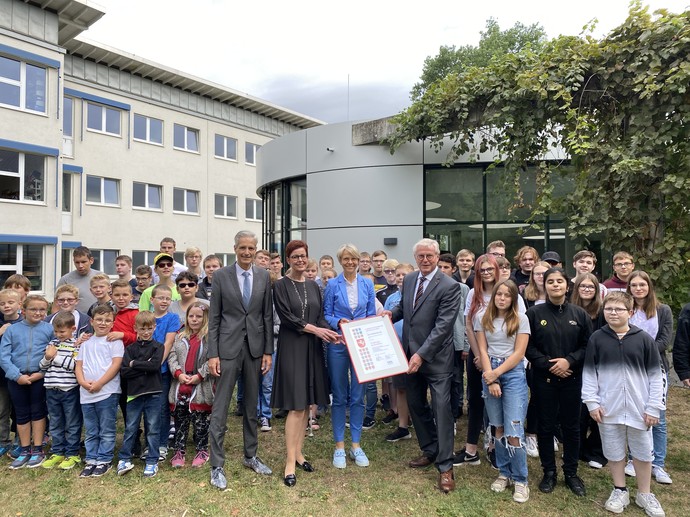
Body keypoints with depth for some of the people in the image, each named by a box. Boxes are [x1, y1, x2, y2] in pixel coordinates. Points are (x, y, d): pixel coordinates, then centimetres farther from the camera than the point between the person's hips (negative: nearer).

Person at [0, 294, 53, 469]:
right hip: (16, 378, 2)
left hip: (39, 377, -2)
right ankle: (25, 451, 25)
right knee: (21, 414, 12)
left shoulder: (50, 329, -3)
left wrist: (42, 373, -14)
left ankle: (38, 450, 19)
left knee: (37, 412, 8)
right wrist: (17, 375, -12)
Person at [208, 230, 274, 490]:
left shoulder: (264, 276, 3)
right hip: (228, 347, -3)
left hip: (255, 347, 3)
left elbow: (267, 315, 5)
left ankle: (251, 456, 31)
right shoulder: (221, 275, -4)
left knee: (252, 405, 15)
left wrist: (268, 351, 2)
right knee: (220, 407, 1)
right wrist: (212, 354, -7)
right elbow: (214, 318, -3)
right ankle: (217, 466, 14)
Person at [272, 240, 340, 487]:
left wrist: (330, 332, -10)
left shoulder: (313, 286, 11)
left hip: (312, 347, 6)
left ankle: (298, 452, 23)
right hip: (292, 347, -5)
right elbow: (286, 316, -12)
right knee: (296, 406, -8)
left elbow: (320, 316, 9)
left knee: (307, 404, 10)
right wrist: (314, 329, -17)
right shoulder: (281, 285, -4)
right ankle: (290, 462, 1)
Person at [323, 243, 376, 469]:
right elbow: (326, 315, 0)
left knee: (358, 396, 7)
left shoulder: (367, 285, 5)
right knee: (339, 397, 6)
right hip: (338, 344, -2)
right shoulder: (332, 285, -2)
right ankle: (339, 445, 18)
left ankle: (355, 444, 21)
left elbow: (372, 315, 9)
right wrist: (338, 322, -19)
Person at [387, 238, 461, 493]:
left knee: (441, 410, -1)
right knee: (416, 405, 18)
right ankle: (429, 450, 38)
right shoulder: (408, 280, 6)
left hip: (436, 358, -7)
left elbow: (443, 325, -20)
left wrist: (422, 354, -23)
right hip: (411, 355, 7)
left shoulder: (449, 286, -15)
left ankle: (445, 466, 11)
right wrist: (390, 314, -1)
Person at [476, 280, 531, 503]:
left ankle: (520, 480, 8)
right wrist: (491, 379, -7)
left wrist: (497, 373, -11)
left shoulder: (521, 319, -2)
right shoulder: (482, 317, 3)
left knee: (514, 431, -6)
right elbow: (482, 350, 0)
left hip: (513, 374, -2)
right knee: (498, 428, 10)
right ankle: (504, 473, 25)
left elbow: (519, 353, -6)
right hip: (489, 373, 2)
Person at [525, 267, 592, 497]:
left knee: (571, 426, 11)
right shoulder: (534, 313, -3)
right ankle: (549, 472, 24)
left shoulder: (579, 314, 1)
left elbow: (588, 345, 1)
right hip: (544, 379, -1)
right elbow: (527, 346, -3)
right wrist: (547, 364, -14)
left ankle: (571, 473, 28)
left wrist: (569, 360, -13)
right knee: (546, 425, 9)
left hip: (572, 379, 1)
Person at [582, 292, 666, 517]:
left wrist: (654, 407, -4)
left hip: (639, 408, 0)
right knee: (614, 452, 12)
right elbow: (589, 372, 2)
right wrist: (592, 402, -3)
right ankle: (619, 491, 31)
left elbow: (656, 374, -1)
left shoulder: (644, 339, -5)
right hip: (608, 408, 0)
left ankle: (644, 495, 32)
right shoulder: (597, 338, -2)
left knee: (643, 453, 13)